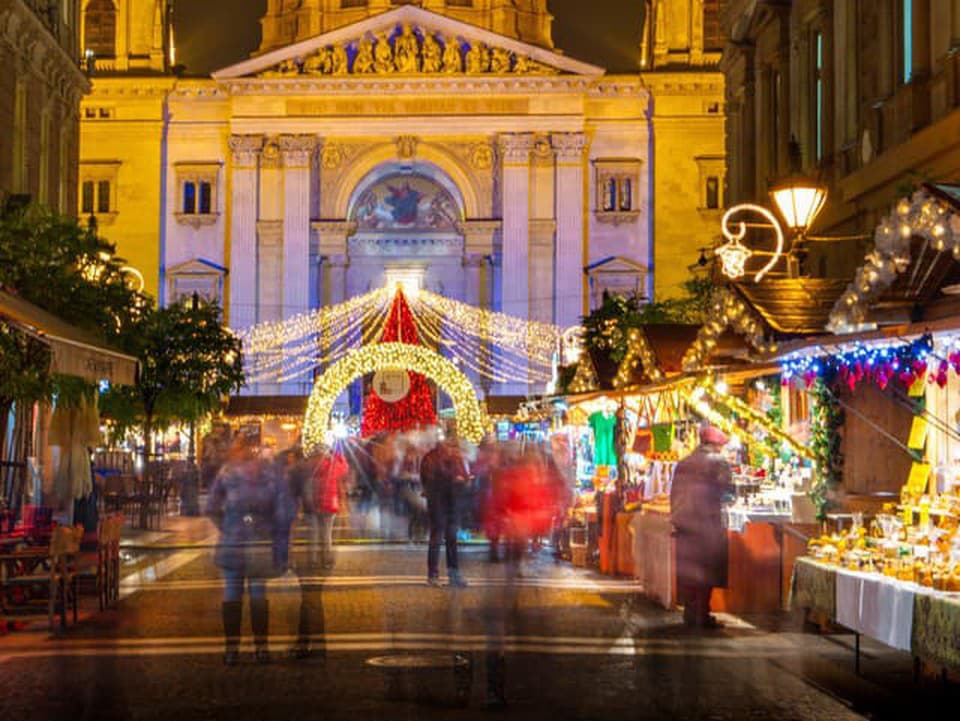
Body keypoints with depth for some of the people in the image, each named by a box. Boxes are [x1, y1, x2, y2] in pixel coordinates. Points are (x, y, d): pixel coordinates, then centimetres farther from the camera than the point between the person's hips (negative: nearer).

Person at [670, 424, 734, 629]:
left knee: (686, 571, 12)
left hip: (683, 523, 6)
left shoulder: (683, 464, 14)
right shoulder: (718, 462, -5)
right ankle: (702, 615, -1)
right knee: (706, 571, 0)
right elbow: (727, 489, -10)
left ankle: (689, 613, 16)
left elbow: (674, 493, 15)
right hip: (707, 522, -6)